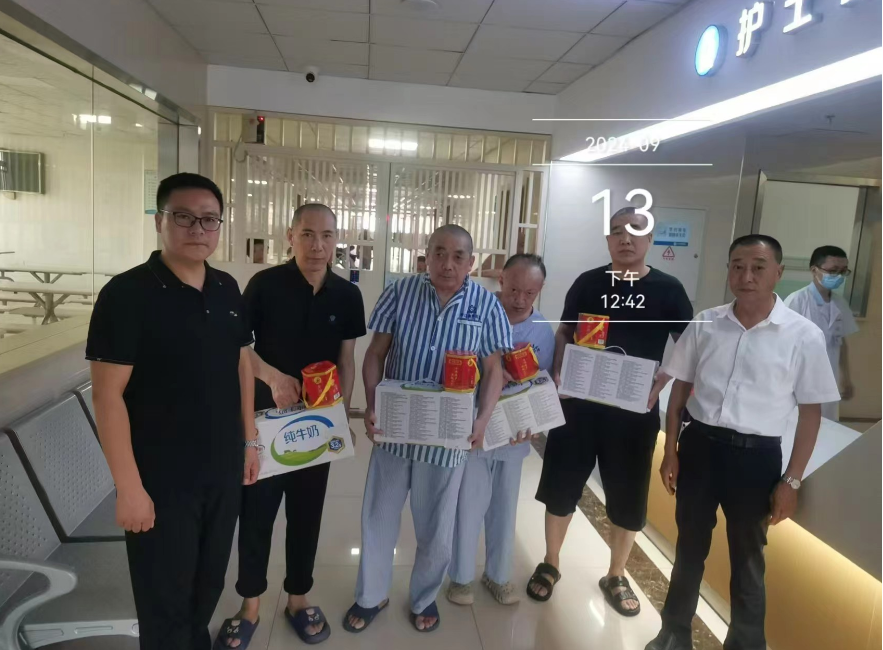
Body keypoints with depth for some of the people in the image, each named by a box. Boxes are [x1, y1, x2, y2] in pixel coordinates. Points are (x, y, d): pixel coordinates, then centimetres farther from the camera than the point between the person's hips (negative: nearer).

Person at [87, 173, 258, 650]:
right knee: (164, 600, 13)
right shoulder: (127, 294, -16)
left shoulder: (227, 290, 3)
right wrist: (129, 486, -17)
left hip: (223, 470, 6)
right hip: (160, 480, -5)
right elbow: (108, 395, -17)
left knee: (209, 583, 22)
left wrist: (249, 439, 11)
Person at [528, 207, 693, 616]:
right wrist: (558, 373, -9)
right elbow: (564, 333, 8)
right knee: (561, 487, 9)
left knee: (628, 496, 11)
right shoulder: (588, 283, 0)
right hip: (578, 402, 1)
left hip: (634, 410, 0)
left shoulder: (667, 290, -2)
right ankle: (550, 565, 30)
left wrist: (658, 385, -11)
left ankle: (616, 576, 32)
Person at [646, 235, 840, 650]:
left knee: (747, 558, 14)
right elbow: (680, 389, 6)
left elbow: (810, 413, -3)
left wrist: (791, 481, -5)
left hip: (756, 456, -2)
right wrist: (670, 451, 4)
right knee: (690, 546, 18)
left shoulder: (804, 336, -8)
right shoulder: (705, 324, -2)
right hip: (698, 445, 3)